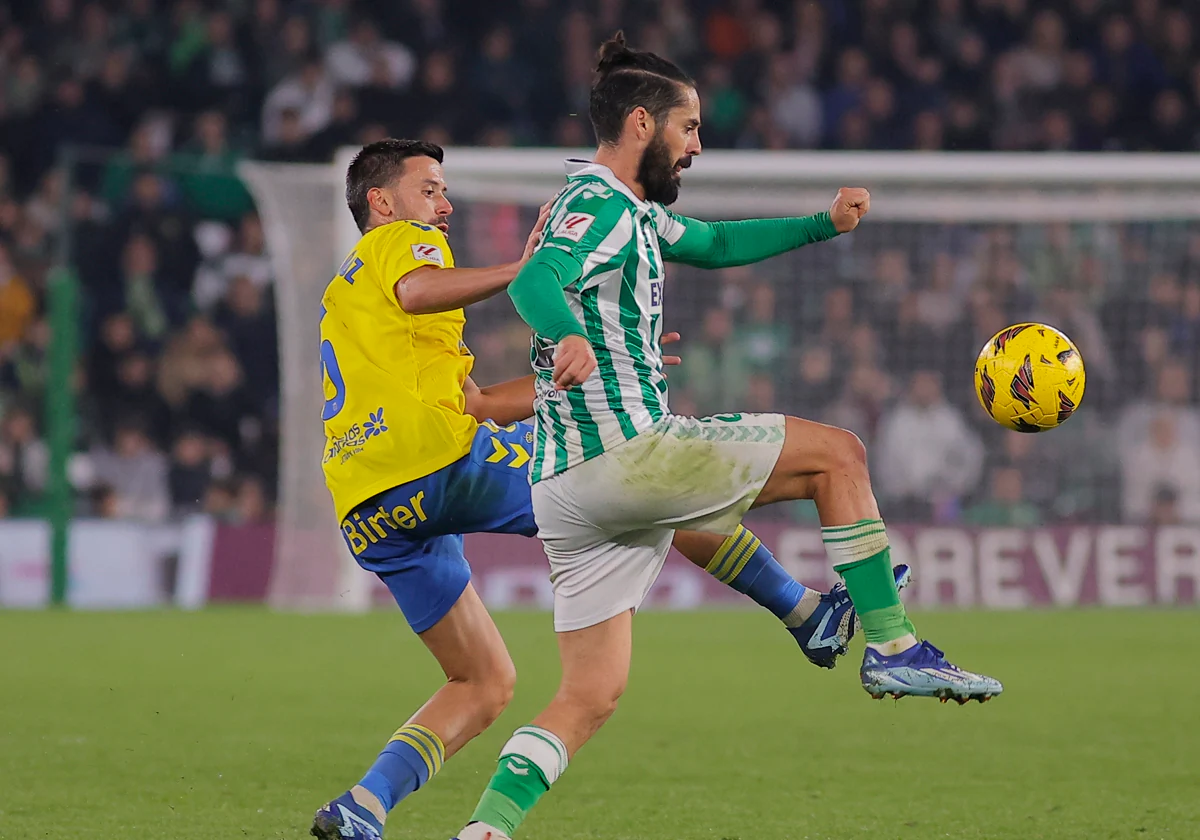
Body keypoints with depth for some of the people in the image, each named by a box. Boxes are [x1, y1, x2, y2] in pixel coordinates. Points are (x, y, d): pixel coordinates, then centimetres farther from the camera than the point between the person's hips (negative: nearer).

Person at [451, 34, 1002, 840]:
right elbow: (536, 281, -29)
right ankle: (891, 648, 0)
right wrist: (570, 338, -51)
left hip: (567, 488, 10)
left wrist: (824, 224, 28)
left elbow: (714, 244, 39)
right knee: (837, 454, 1)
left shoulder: (634, 212, 22)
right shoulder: (602, 206, -9)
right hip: (623, 450, -10)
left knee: (591, 696, 7)